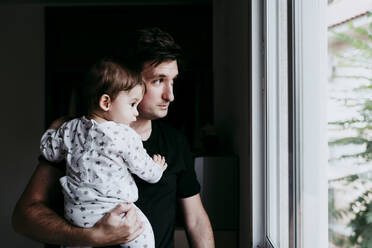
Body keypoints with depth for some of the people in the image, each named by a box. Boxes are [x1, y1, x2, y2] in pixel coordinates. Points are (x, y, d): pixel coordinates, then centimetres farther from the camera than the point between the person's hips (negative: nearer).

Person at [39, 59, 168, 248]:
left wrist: (53, 130, 35)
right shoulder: (126, 136, -13)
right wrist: (157, 168, 21)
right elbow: (145, 169, -2)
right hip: (109, 210, -6)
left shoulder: (70, 128, 1)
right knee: (142, 232, 6)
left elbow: (49, 151, 16)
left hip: (74, 211, 6)